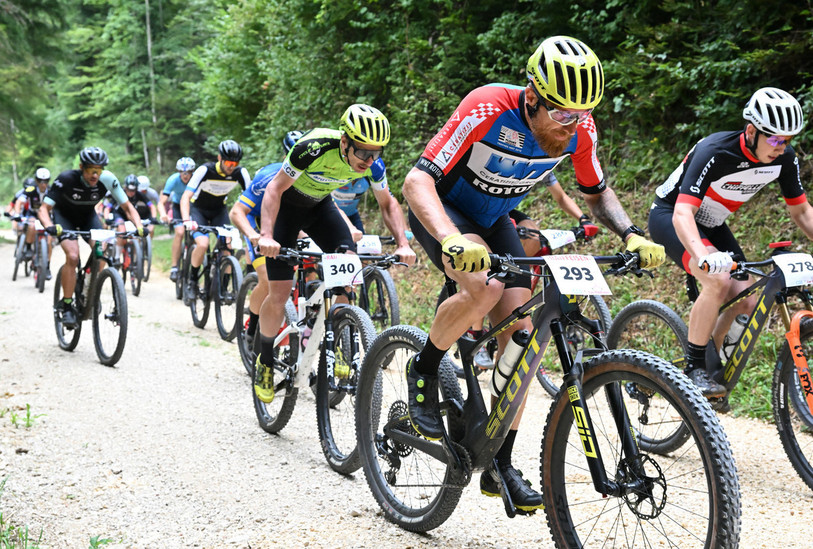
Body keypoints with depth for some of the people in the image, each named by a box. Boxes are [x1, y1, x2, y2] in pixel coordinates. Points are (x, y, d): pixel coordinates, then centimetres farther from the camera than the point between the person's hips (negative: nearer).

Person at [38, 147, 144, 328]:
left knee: (101, 251, -19)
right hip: (64, 215, -3)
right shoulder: (66, 179, -33)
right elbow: (44, 208, -30)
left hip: (88, 216, 3)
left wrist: (139, 226, -37)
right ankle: (66, 305, -11)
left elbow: (127, 206, -20)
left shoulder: (108, 179, -27)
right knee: (73, 256, -25)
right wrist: (49, 226, -50)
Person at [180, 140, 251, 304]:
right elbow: (185, 197, -33)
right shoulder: (205, 170, -28)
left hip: (219, 210, 3)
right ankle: (191, 282, -5)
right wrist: (186, 220, -48)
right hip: (199, 209, -3)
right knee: (203, 244, -26)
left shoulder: (241, 173, -19)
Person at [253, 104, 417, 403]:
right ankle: (265, 362, 11)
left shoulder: (371, 162, -22)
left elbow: (388, 204, -10)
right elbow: (275, 189, -30)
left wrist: (402, 243, -25)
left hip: (320, 205, 4)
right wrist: (266, 236, -42)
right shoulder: (314, 148, -36)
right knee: (279, 291, -10)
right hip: (286, 203, -4)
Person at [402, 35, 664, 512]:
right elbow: (418, 180, -37)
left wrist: (633, 235, -19)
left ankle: (500, 466, 2)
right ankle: (424, 370, -5)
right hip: (442, 209, -5)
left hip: (494, 219, 5)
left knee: (520, 333, -9)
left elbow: (598, 192, 0)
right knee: (485, 287, -35)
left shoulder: (580, 130, -19)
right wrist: (454, 241, -55)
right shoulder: (488, 110, -34)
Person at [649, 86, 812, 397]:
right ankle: (694, 370, -16)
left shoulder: (785, 159, -13)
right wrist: (704, 256, -62)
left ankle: (711, 362, 14)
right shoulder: (715, 153, -33)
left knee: (748, 300, -9)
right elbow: (683, 214, -43)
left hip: (711, 224, 7)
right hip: (670, 216, -7)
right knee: (718, 280, -31)